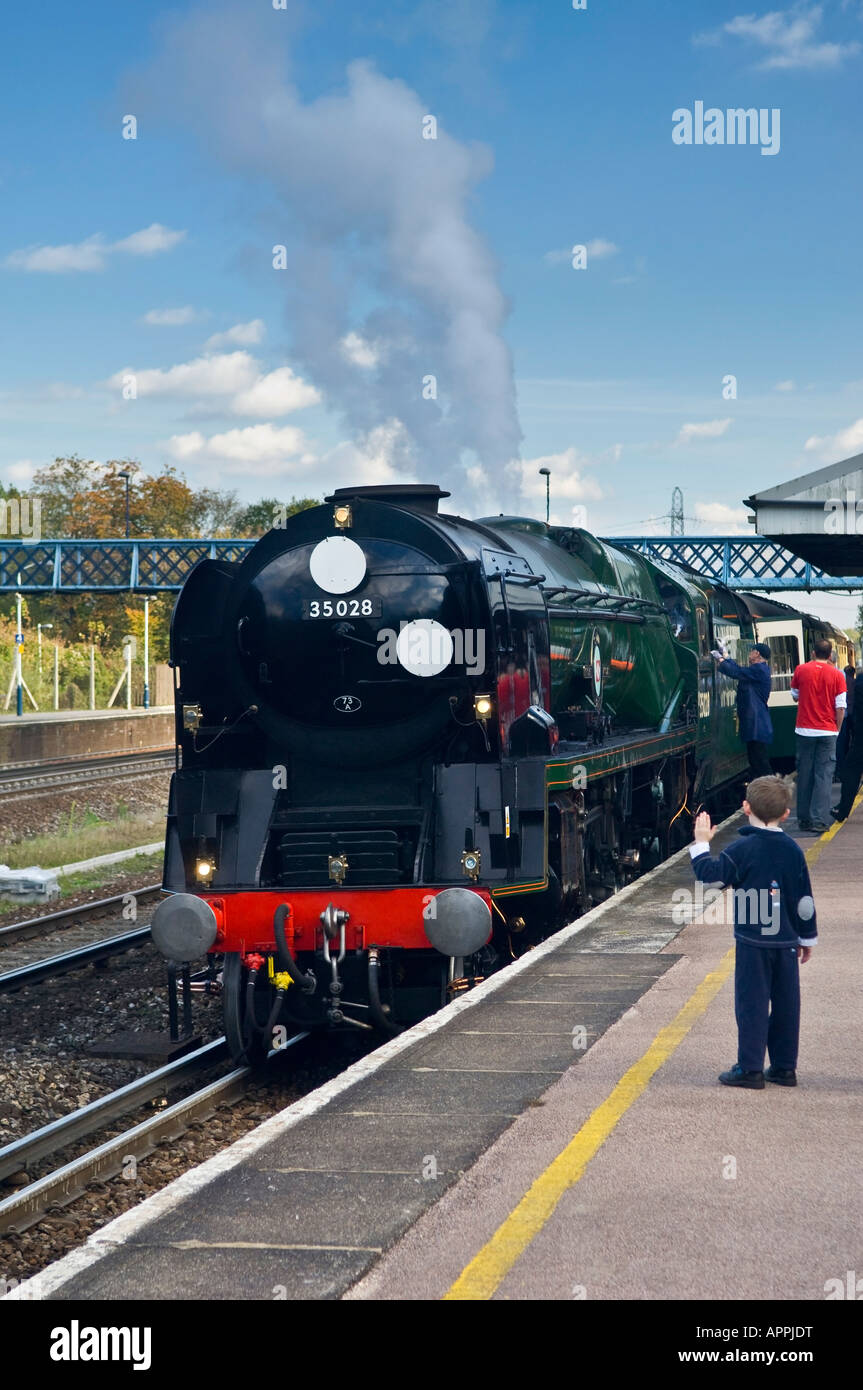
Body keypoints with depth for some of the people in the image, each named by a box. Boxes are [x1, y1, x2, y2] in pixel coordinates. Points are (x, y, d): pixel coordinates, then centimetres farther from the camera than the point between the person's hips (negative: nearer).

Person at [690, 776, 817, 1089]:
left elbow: (713, 877, -10)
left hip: (752, 941, -4)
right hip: (786, 942, 4)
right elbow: (804, 899, 8)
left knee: (752, 1003, -1)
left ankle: (750, 1069, -1)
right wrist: (807, 937, 18)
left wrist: (701, 845, 3)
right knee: (785, 1003, 10)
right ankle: (784, 1067, 16)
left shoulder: (743, 849, -11)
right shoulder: (793, 850, 4)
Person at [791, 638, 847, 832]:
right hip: (827, 732, -2)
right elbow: (840, 707, -6)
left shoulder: (801, 670, -1)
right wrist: (837, 729, 6)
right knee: (824, 776, 0)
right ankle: (819, 820, -9)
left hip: (804, 731, 2)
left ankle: (804, 819, 16)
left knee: (804, 775, 11)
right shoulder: (836, 675, -6)